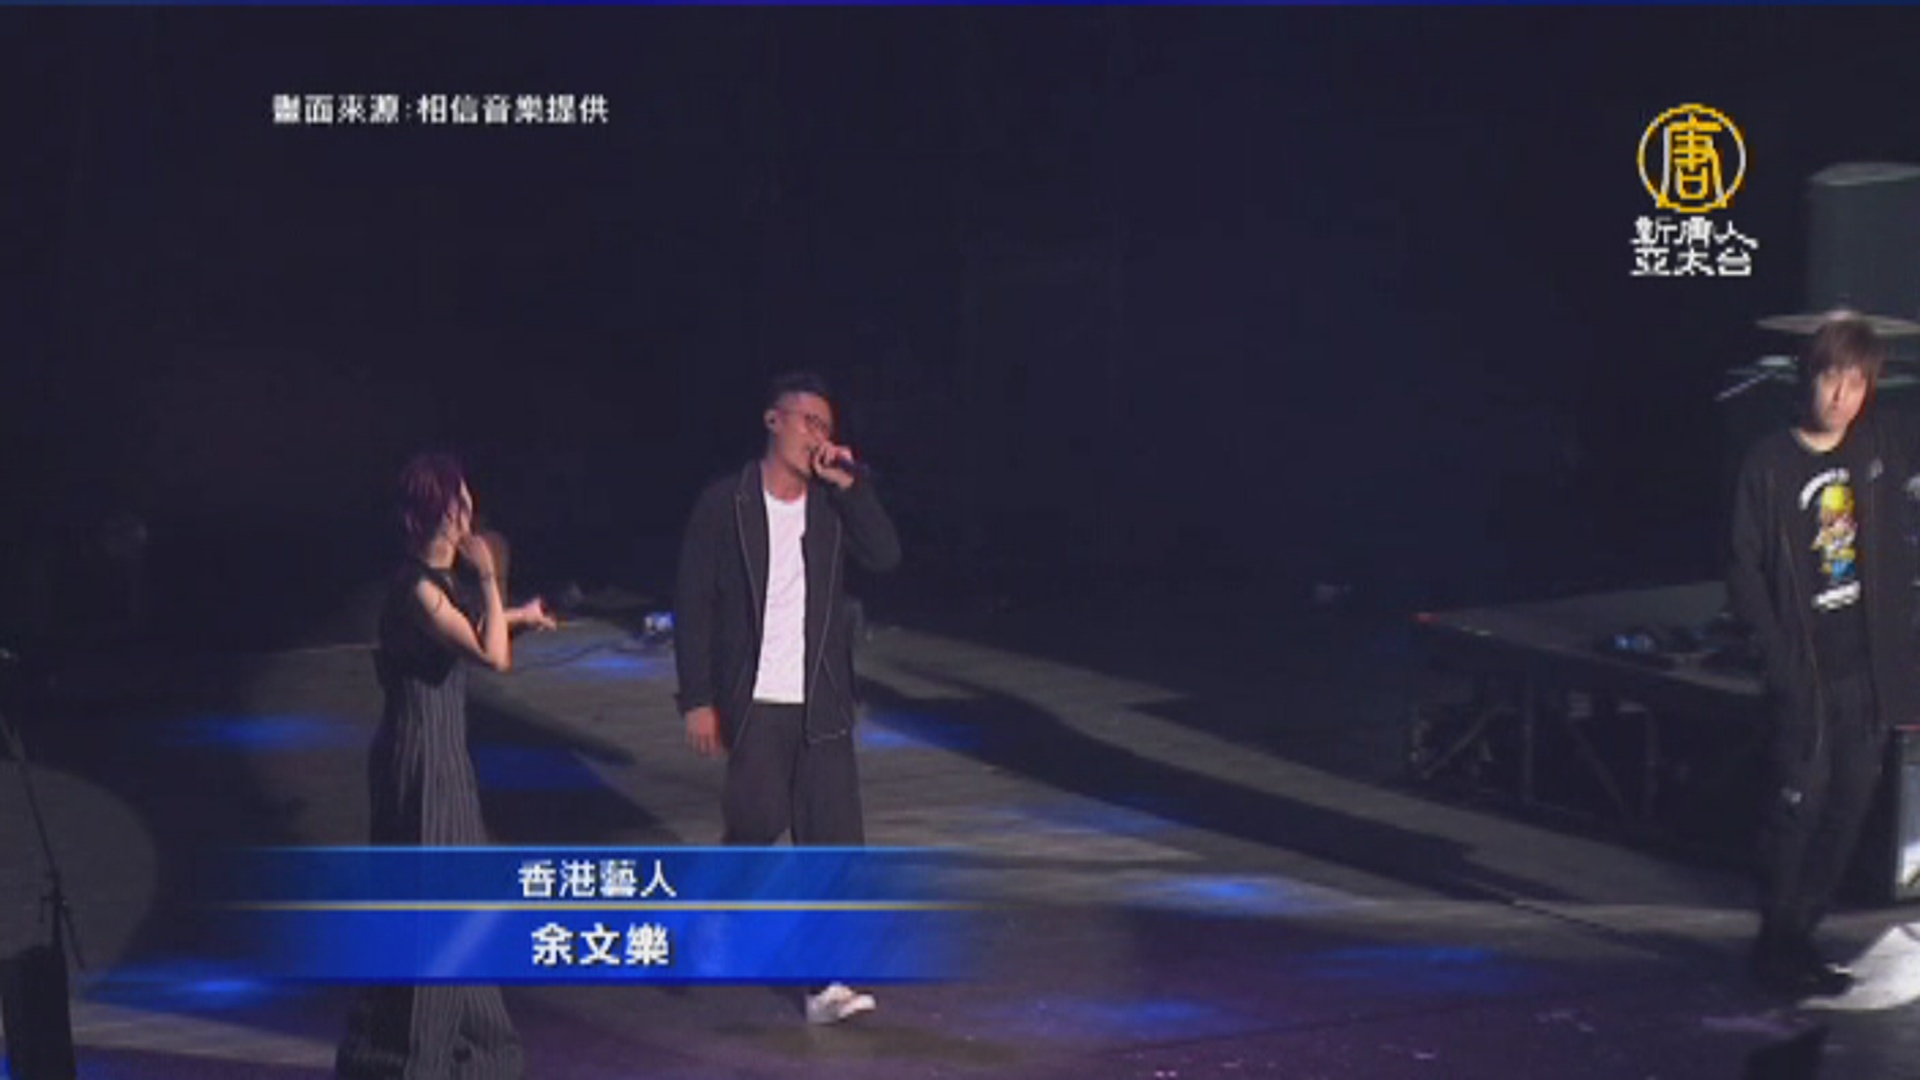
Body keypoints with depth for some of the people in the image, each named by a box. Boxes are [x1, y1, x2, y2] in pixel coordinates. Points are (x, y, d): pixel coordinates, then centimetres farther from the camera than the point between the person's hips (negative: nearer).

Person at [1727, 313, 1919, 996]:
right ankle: (1776, 945, 10)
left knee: (1849, 809, 7)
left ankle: (1800, 934, 19)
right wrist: (1781, 654, -13)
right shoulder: (1769, 465, -6)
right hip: (1806, 674, -4)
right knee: (1799, 806, -3)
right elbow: (1744, 573, -5)